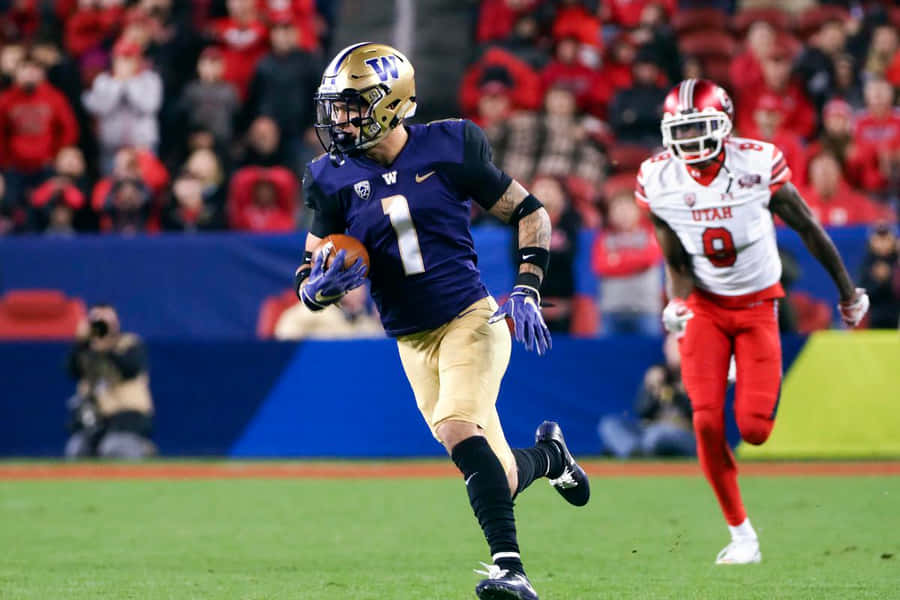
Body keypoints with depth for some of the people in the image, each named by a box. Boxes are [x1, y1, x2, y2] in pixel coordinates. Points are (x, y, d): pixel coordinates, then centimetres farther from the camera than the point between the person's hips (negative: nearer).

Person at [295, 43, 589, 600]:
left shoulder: (449, 149, -7)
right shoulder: (335, 180, 0)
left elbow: (529, 213, 4)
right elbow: (309, 284, 4)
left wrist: (528, 290, -6)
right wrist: (322, 285, -20)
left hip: (471, 319, -3)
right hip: (413, 341, 4)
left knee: (456, 429, -29)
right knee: (499, 482, 3)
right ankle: (548, 454, 38)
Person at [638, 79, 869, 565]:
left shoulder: (758, 165, -18)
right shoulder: (659, 181, -11)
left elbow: (808, 230, -5)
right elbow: (676, 263, -2)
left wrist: (847, 289, 5)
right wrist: (678, 305, -23)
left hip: (757, 303, -1)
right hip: (705, 306, 1)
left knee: (753, 429, -11)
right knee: (707, 422, -14)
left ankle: (759, 396, 30)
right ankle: (741, 534, 2)